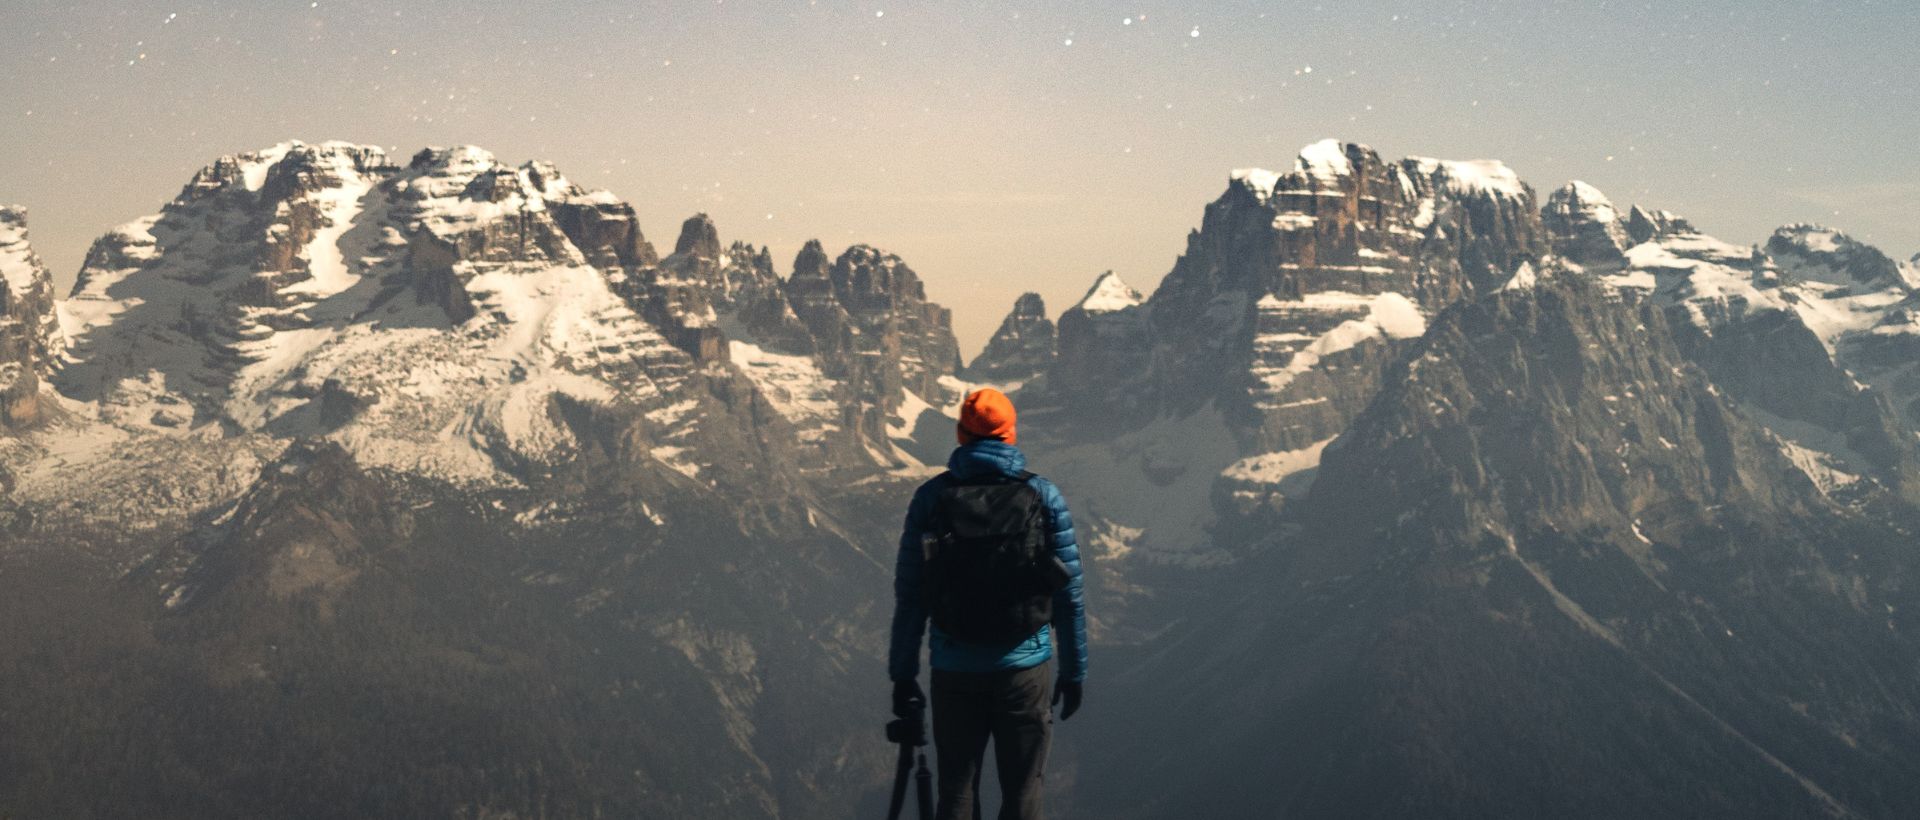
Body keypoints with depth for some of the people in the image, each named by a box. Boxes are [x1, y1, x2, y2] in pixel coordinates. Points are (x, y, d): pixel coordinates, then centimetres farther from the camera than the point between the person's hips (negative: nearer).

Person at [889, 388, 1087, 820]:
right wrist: (1074, 671, 8)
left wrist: (902, 672, 5)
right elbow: (1068, 593, -2)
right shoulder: (1044, 497, -4)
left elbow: (909, 593, -3)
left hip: (954, 670, 1)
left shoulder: (932, 497, -4)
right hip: (1025, 666, -1)